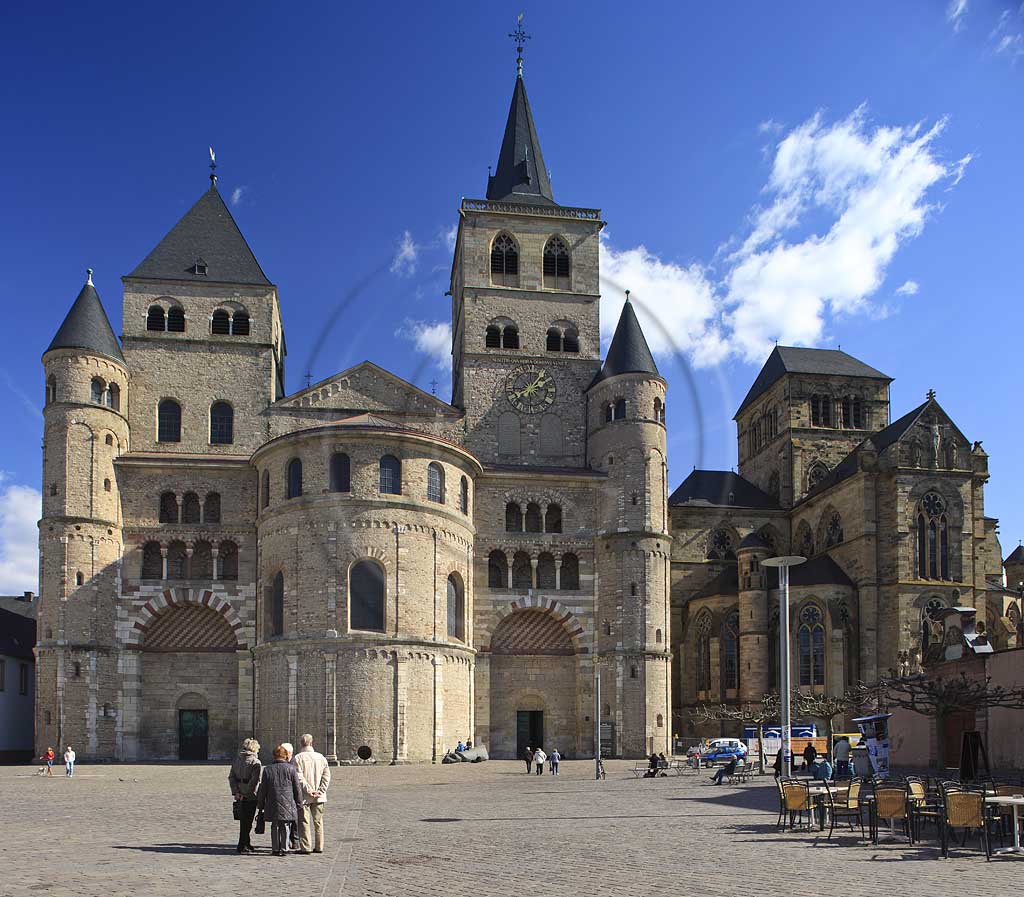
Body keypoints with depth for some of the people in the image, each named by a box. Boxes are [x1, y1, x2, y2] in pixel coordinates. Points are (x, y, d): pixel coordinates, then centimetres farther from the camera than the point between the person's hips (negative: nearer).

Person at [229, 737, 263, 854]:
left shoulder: (236, 760, 10)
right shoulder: (255, 762, -10)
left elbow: (231, 777, 6)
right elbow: (255, 780, -19)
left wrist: (236, 792, 1)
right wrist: (249, 792, -13)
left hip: (239, 795, 6)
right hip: (250, 796, -6)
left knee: (244, 820, 17)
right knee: (247, 821, 1)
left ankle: (246, 844, 26)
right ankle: (242, 846, 2)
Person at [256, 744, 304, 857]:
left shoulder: (267, 769, 3)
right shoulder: (291, 769, -3)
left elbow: (262, 789, 6)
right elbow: (297, 788, 1)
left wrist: (260, 805, 15)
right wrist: (299, 803, 10)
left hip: (272, 805, 2)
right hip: (287, 805, -2)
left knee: (275, 827, 12)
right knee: (285, 827, 5)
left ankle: (276, 849, 13)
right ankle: (284, 849, 5)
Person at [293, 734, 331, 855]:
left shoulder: (298, 757, -7)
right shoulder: (321, 757, 7)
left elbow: (299, 777, -14)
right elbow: (327, 775, 1)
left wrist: (309, 790, -12)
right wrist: (320, 791, -3)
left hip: (304, 796, -4)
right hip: (319, 797, 4)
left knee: (305, 822, 3)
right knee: (318, 821, 12)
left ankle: (306, 847, 1)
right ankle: (319, 847, 14)